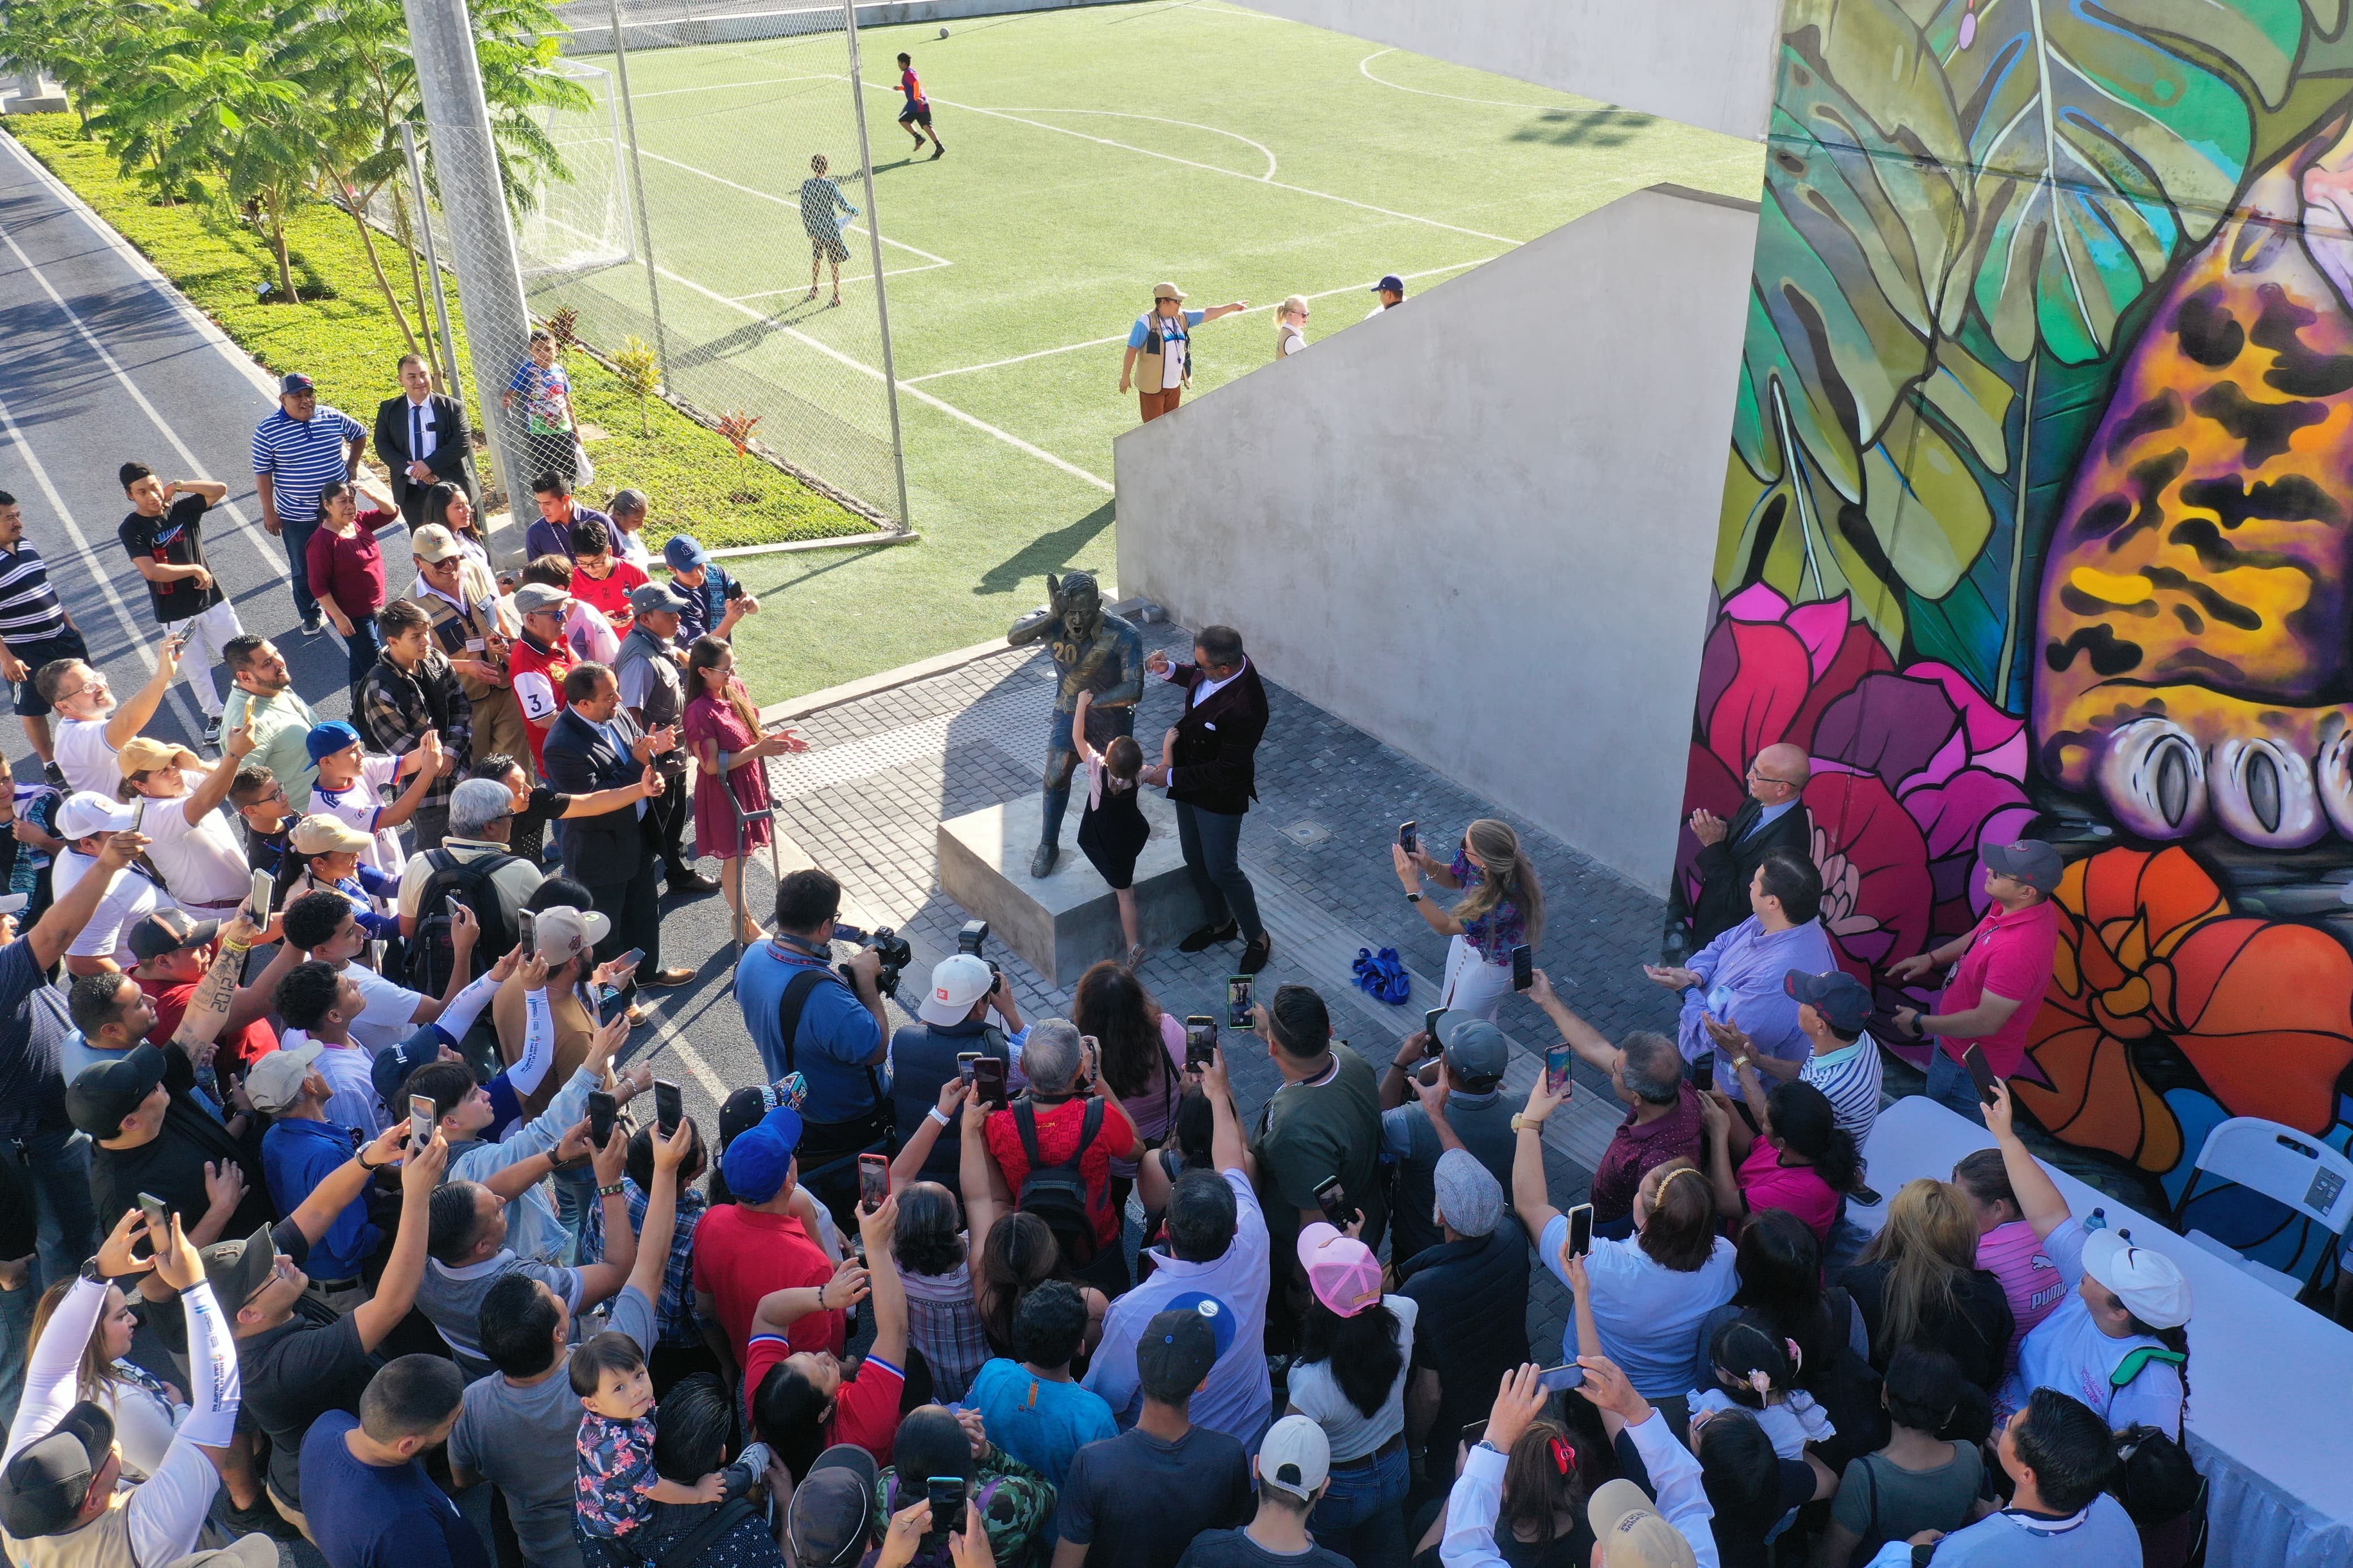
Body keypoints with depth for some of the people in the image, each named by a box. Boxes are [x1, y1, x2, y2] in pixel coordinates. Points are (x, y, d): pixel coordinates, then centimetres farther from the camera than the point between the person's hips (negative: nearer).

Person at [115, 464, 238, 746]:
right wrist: (196, 569, -18)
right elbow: (152, 571, -24)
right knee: (197, 672, 11)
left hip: (212, 599, 2)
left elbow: (220, 489, -13)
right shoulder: (131, 529, -12)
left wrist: (178, 486, -15)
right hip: (175, 615, -2)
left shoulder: (183, 508, -3)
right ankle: (214, 716, 31)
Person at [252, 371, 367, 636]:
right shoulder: (267, 431, -12)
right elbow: (262, 473, -8)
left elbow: (360, 435, 15)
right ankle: (310, 615, 32)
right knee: (303, 570, 13)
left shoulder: (333, 417, -5)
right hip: (296, 517, -2)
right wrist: (269, 511, -8)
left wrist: (352, 466, 7)